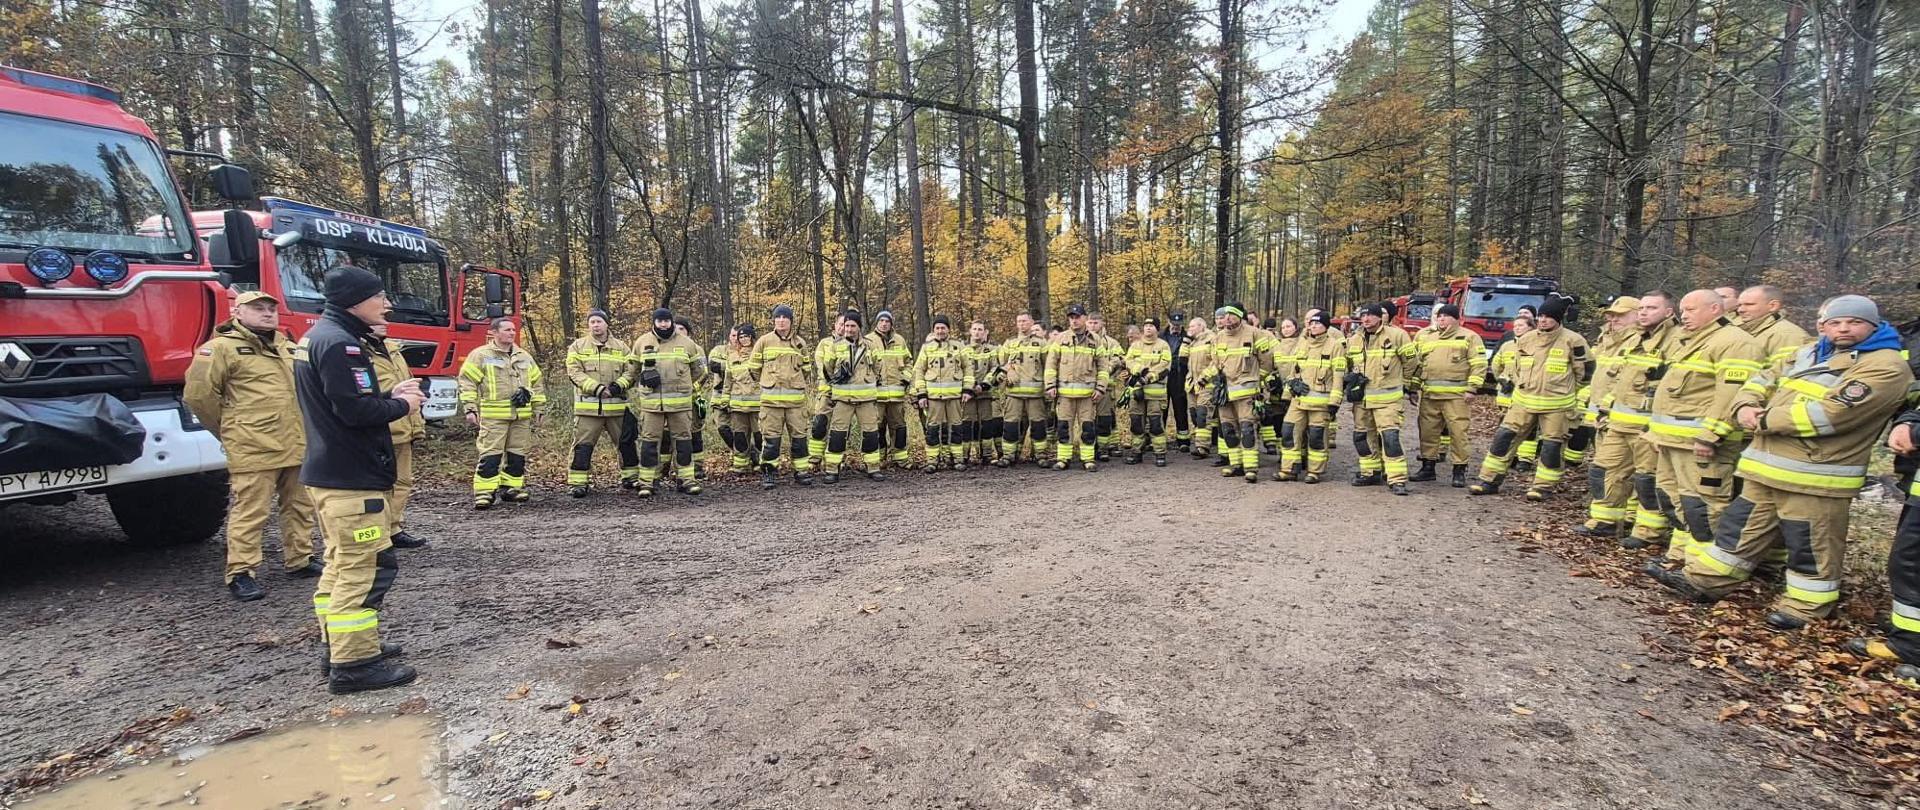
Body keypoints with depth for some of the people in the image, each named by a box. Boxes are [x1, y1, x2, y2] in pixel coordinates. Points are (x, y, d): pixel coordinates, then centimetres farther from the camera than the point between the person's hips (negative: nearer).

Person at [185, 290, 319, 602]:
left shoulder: (287, 347, 17)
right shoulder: (222, 347, -5)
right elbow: (198, 394, -8)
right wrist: (229, 430, 1)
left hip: (297, 445, 7)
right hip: (254, 449, -7)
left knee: (300, 506, 13)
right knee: (250, 511, -4)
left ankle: (299, 561, 24)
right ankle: (240, 573, 4)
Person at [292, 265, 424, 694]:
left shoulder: (318, 337, 16)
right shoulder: (339, 343, -17)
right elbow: (354, 410, -23)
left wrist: (391, 395, 7)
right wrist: (401, 406, -7)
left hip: (327, 472, 11)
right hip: (351, 477, -11)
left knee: (341, 563, 18)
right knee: (365, 567, -7)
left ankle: (340, 647, 28)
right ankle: (355, 663, -2)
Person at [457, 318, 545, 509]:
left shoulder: (524, 356, 16)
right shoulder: (480, 355, 0)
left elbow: (536, 384, 21)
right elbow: (467, 383, -2)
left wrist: (537, 408, 17)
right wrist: (470, 409, -8)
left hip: (521, 416, 5)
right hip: (493, 416, -5)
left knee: (517, 454, 8)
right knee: (490, 455, -7)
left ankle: (511, 488, 19)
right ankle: (484, 492, -3)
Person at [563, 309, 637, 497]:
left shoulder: (621, 346, 11)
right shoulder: (578, 346, 5)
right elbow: (574, 373, -5)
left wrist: (619, 385, -14)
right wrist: (597, 388, -16)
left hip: (617, 406, 2)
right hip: (588, 407, -2)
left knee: (626, 443, 10)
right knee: (583, 445, -1)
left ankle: (632, 477, 24)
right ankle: (577, 482, 7)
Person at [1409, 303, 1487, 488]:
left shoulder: (1469, 337, 4)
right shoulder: (1424, 337, 17)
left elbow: (1479, 364, -2)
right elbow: (1416, 363, 21)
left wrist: (1472, 388, -10)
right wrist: (1413, 385, 14)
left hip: (1456, 394, -4)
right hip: (1428, 394, 5)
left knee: (1458, 431, -5)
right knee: (1428, 430, 8)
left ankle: (1459, 471, 3)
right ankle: (1428, 467, 18)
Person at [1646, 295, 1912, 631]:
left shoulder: (1886, 366, -9)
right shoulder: (1809, 354, 16)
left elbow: (1831, 413, -22)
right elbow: (1763, 380, 18)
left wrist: (1765, 420, -14)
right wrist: (1746, 407, -4)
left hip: (1815, 477, -7)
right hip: (1766, 469, 7)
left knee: (1811, 546, 4)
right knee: (1740, 527, 13)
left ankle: (1805, 606, 18)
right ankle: (1703, 581, 20)